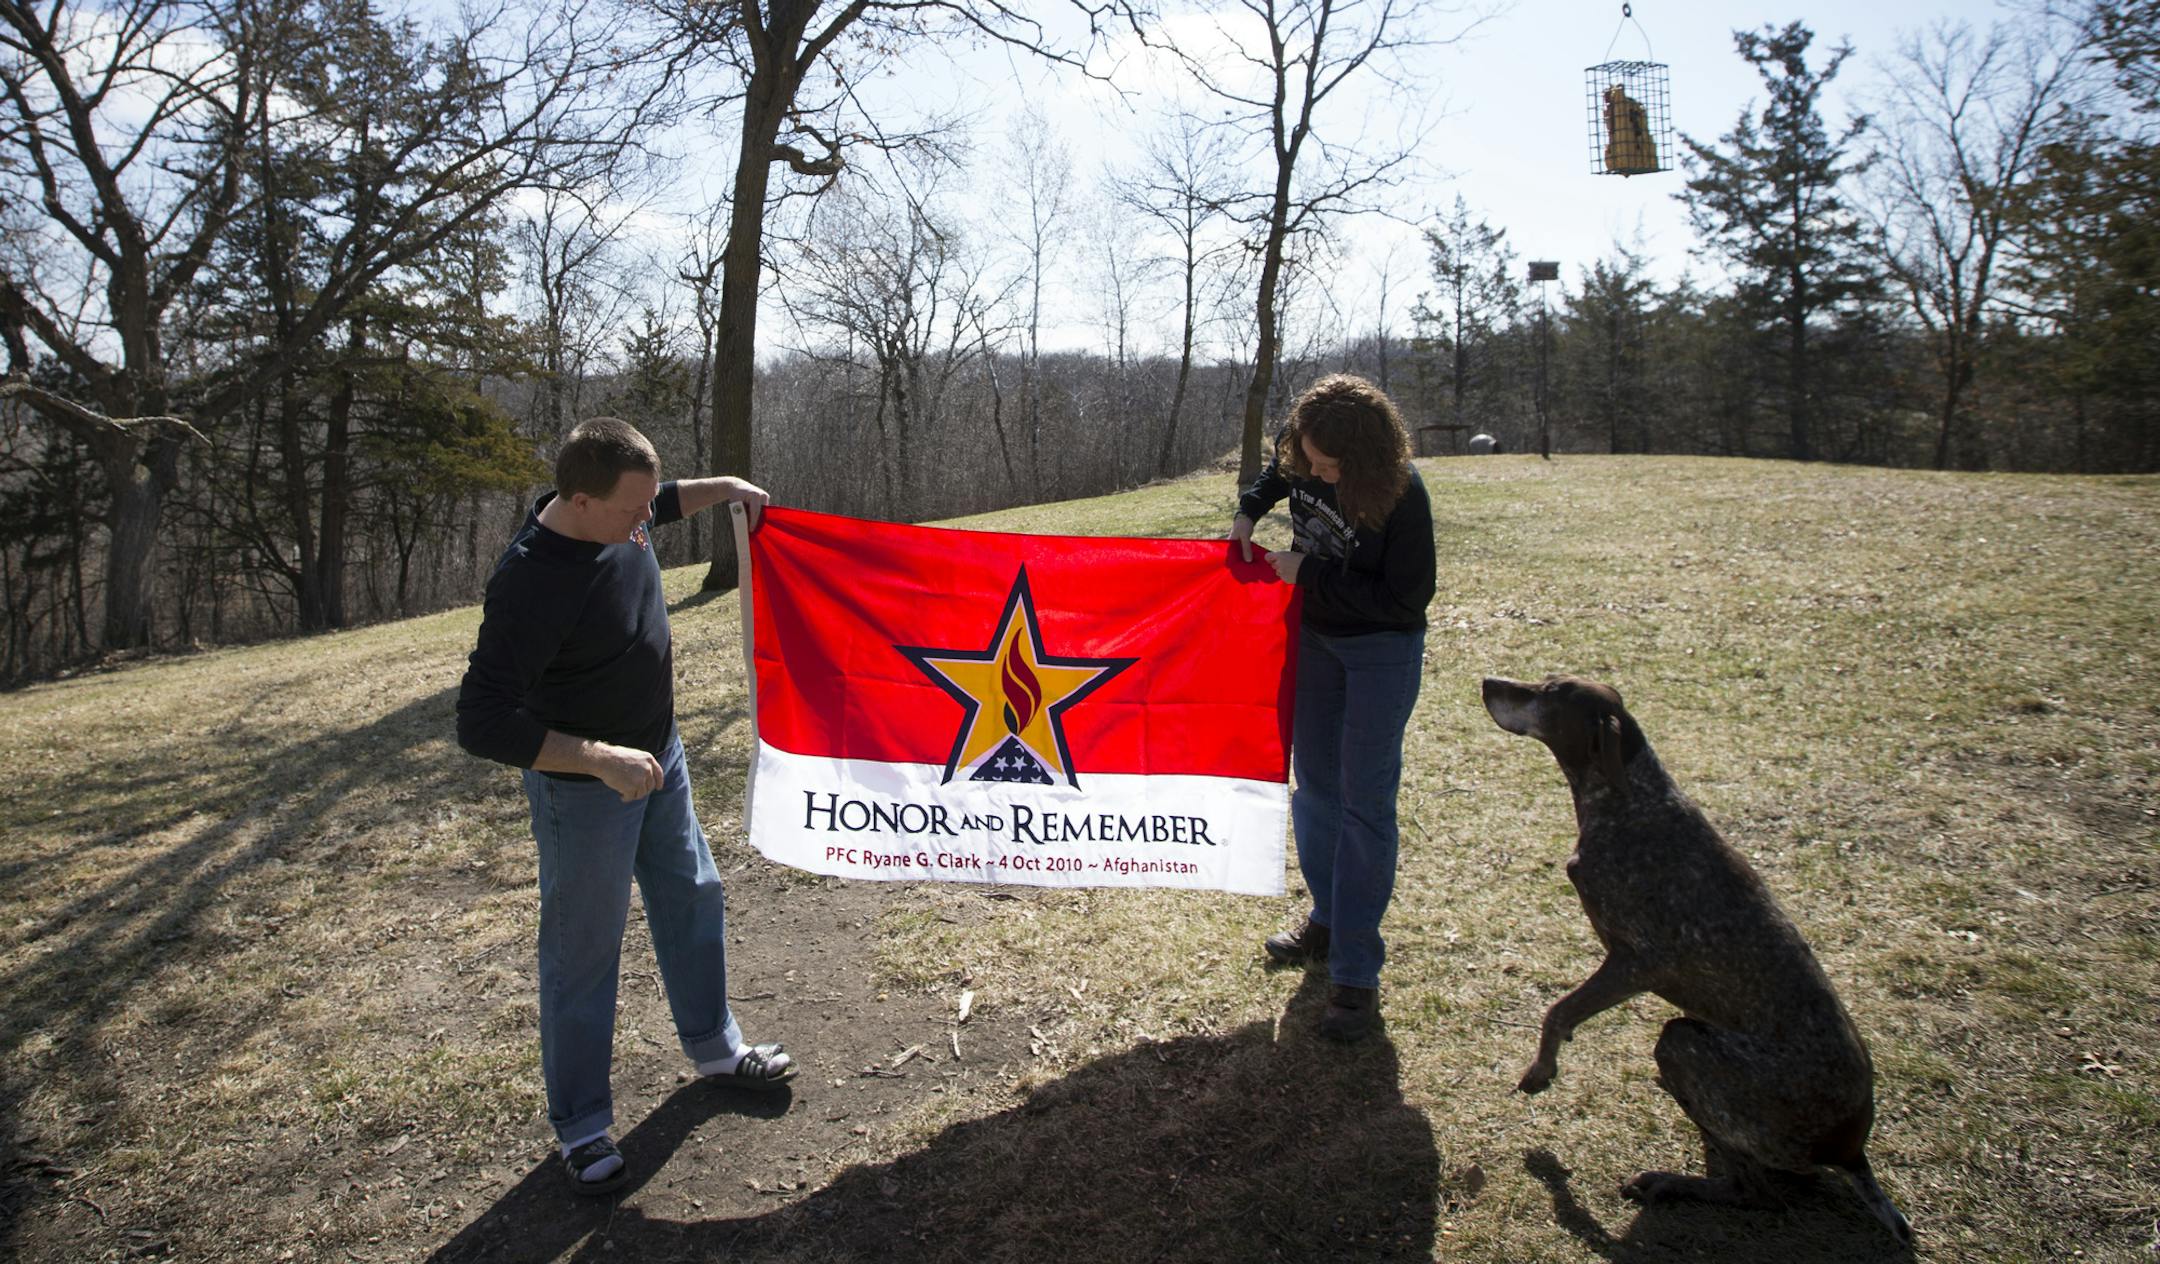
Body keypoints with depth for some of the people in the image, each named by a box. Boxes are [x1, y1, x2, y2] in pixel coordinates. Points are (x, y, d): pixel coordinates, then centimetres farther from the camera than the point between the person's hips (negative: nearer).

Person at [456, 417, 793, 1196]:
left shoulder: (615, 510, -9)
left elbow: (656, 507, 20)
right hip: (583, 790, -8)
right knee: (583, 952, 7)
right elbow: (482, 723, -33)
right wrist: (600, 759, -37)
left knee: (693, 900, 21)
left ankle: (715, 1050, 42)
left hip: (658, 758, 8)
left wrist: (723, 488, 10)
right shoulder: (532, 584, -33)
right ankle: (581, 1128, 26)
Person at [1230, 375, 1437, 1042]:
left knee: (1363, 803, -7)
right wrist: (1248, 511, -2)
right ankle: (1328, 920, 33)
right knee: (1314, 784, 15)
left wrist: (1311, 574, -23)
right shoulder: (1302, 462, -11)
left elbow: (1406, 600, -24)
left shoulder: (1402, 497, -28)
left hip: (1381, 650, -6)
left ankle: (1356, 974, 0)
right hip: (1314, 636, 7)